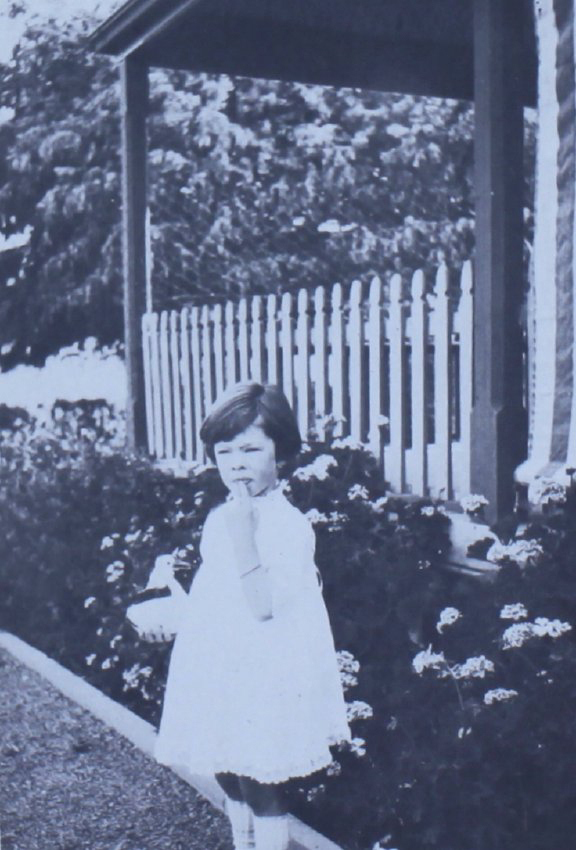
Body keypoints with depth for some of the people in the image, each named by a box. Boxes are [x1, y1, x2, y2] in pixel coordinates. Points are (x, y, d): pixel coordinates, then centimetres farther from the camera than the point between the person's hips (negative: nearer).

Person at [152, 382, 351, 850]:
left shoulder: (289, 524, -18)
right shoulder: (218, 519, 6)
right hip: (219, 678, 8)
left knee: (263, 793, 3)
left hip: (263, 681, -8)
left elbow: (263, 605, -29)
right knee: (231, 783, 21)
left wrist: (244, 534, -33)